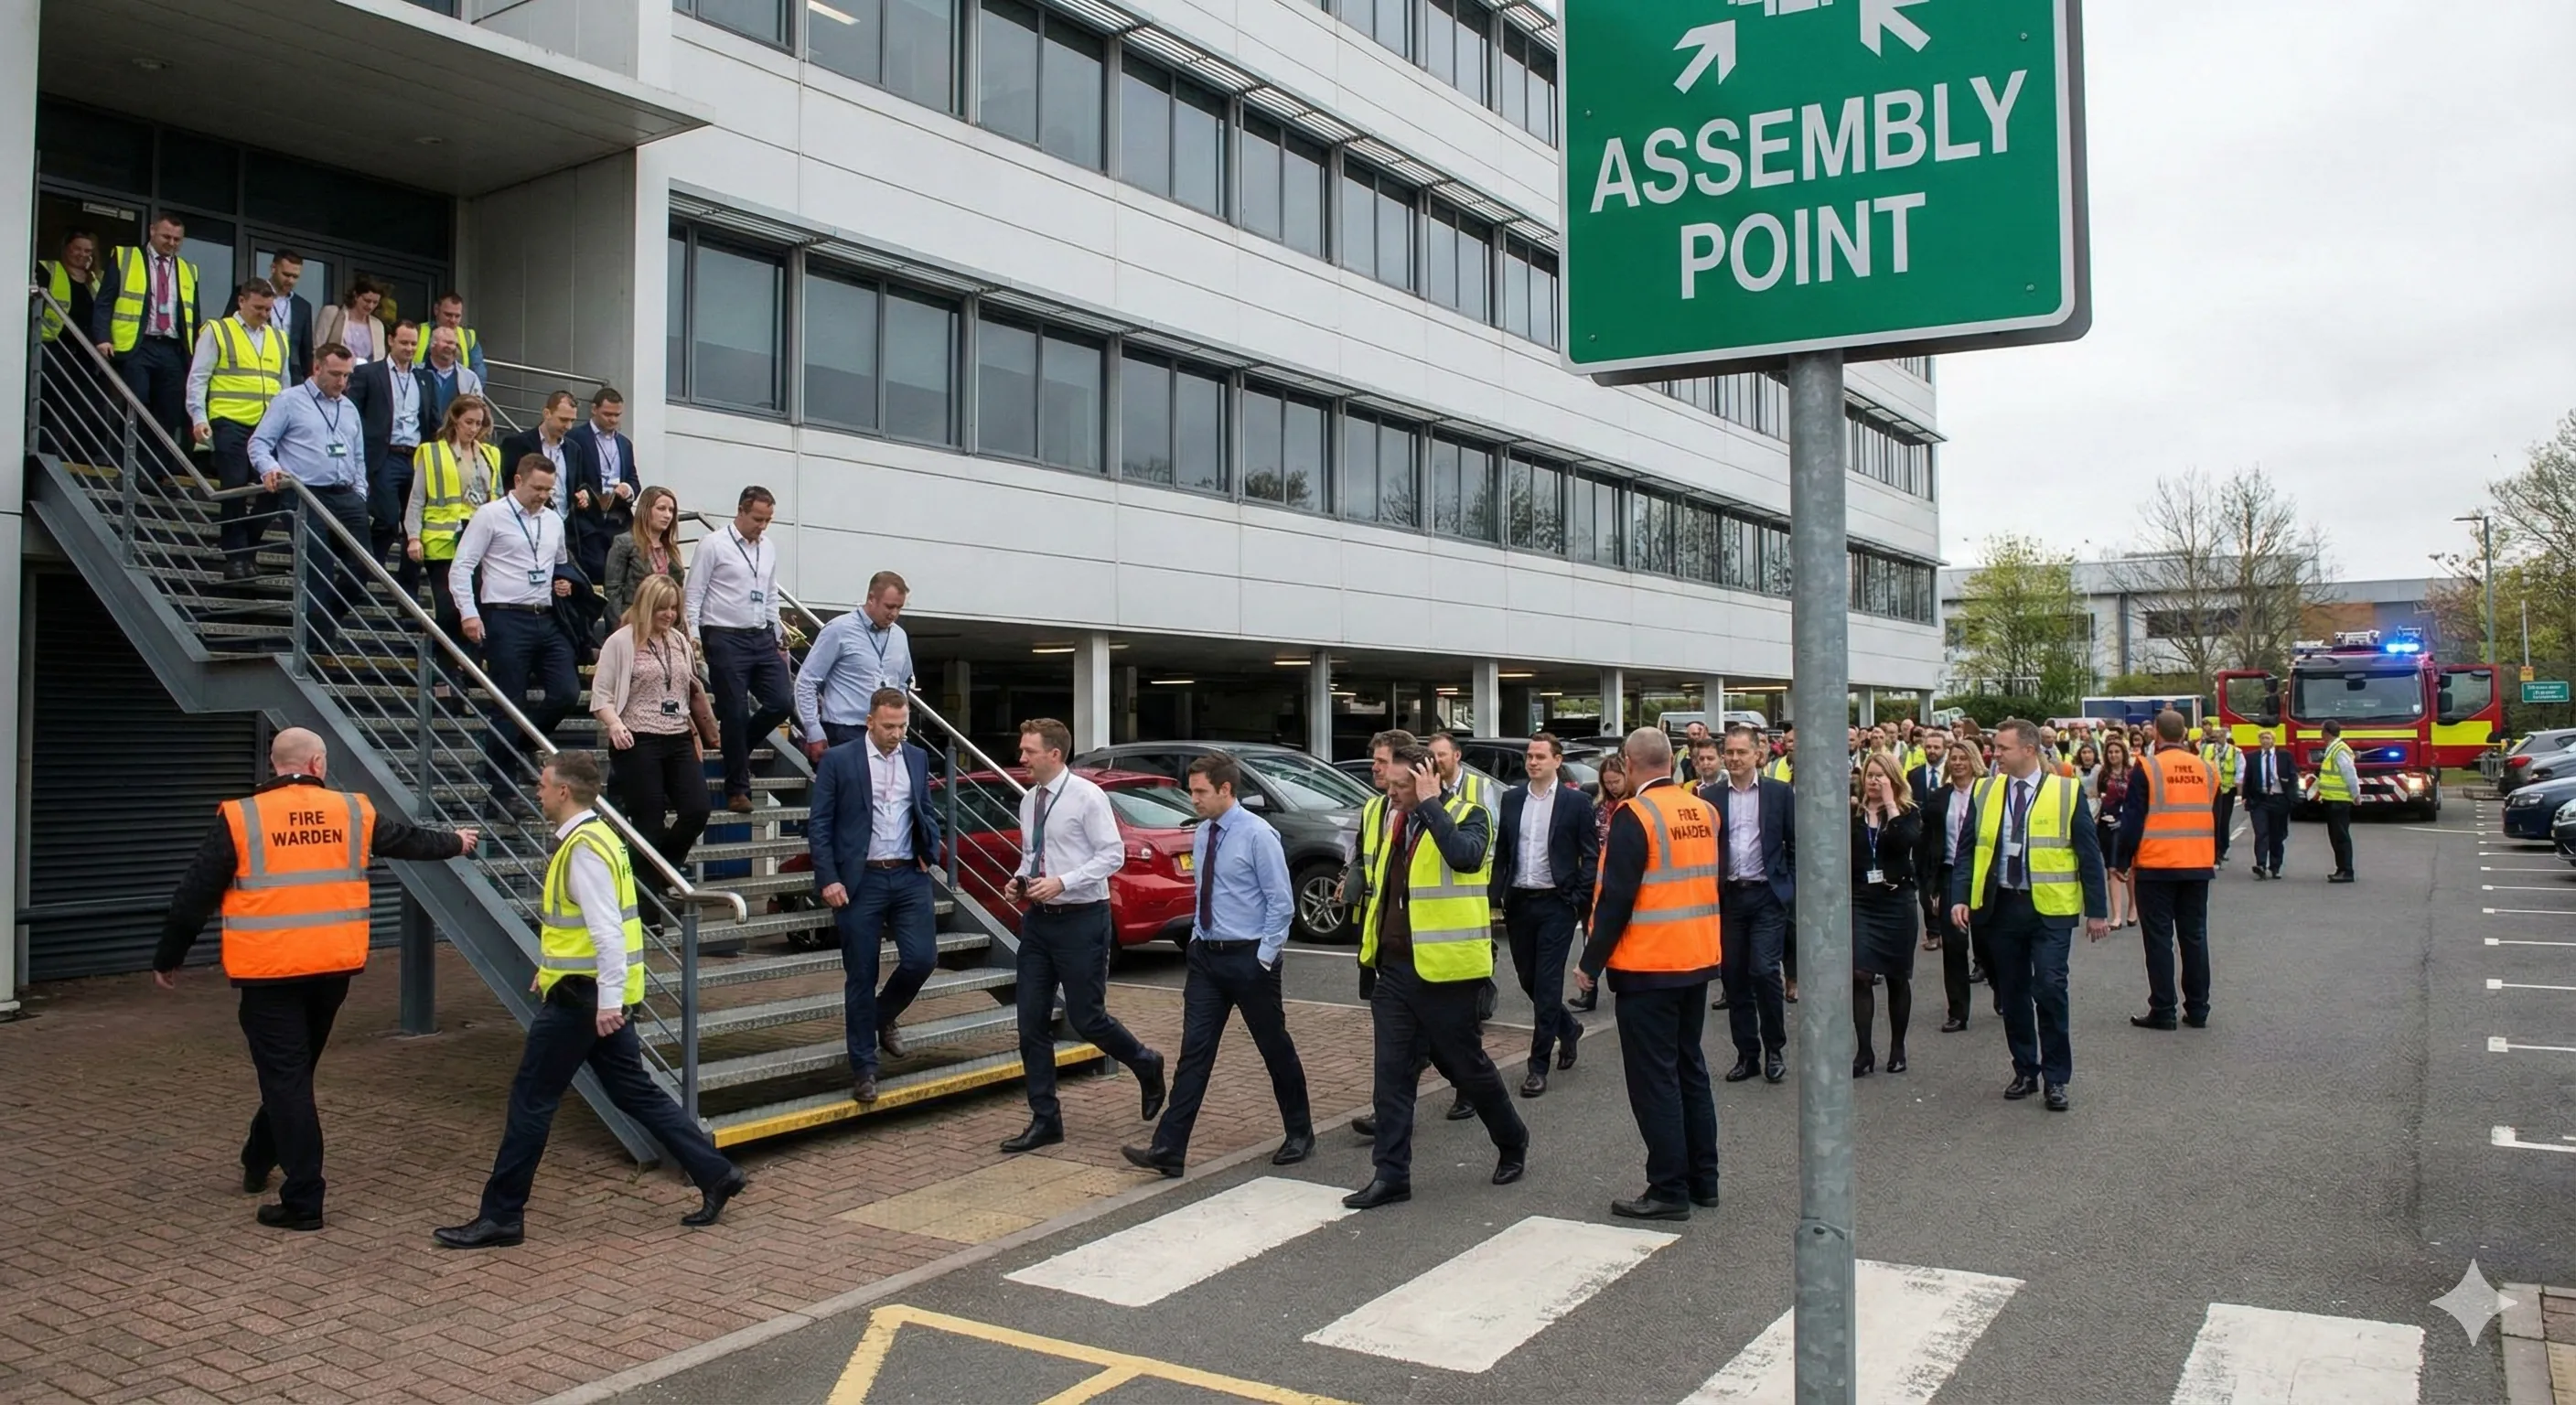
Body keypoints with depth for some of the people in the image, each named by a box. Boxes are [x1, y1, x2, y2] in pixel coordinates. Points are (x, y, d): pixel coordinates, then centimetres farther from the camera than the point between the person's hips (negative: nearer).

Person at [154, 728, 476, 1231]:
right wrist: (454, 844, 42)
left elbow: (195, 895, -2)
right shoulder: (353, 812, 3)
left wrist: (168, 958, 10)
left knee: (284, 1077, 1)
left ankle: (303, 1202, 2)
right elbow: (409, 840, 21)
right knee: (296, 1070, 22)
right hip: (334, 966, 4)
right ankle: (260, 1160, 41)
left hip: (269, 970, -4)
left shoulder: (240, 818, -6)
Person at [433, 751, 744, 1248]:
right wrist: (551, 970, 27)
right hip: (598, 995, 10)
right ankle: (716, 1175, 13)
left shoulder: (584, 848, -18)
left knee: (531, 1099, 1)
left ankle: (500, 1217, 11)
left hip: (583, 996, -10)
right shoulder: (587, 838, 14)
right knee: (633, 1091, 13)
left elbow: (607, 930, -25)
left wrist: (608, 1000, -27)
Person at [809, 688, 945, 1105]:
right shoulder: (838, 760, -4)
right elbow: (819, 825, -4)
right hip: (860, 880, -3)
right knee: (861, 977, 2)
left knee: (922, 958, -5)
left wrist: (930, 850, 3)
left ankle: (883, 1016, 26)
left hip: (908, 876, 3)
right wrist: (828, 879, -11)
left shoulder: (918, 758, 9)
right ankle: (863, 1067, 14)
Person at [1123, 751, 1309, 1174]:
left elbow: (1281, 902, -14)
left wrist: (1264, 959, -15)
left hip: (1249, 958, -6)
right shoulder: (1202, 835, 6)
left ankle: (1299, 1134, 28)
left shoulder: (1257, 835, -14)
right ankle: (1168, 1150, -2)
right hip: (1206, 955, 6)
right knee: (1195, 1051, 1)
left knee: (1275, 1048, 9)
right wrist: (1197, 939, 10)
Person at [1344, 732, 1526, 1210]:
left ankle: (1512, 1142, 33)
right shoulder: (1378, 813, 8)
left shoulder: (1466, 815, -9)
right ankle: (1391, 1174, 10)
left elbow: (1466, 856, -32)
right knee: (1392, 1073, 4)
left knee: (1466, 1064, 9)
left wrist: (1430, 803, -25)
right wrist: (1368, 952, 18)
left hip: (1443, 968, -5)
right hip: (1393, 966, 5)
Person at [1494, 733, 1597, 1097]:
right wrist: (1496, 895, 3)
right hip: (1519, 903, 5)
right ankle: (1568, 1029, 39)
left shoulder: (1576, 801, -4)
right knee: (1528, 980, 12)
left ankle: (1538, 1066, 3)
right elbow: (1502, 851, 11)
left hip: (1556, 904, -5)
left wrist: (1580, 900, -10)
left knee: (1547, 984, -4)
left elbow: (1591, 855, -3)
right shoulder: (1511, 799, 8)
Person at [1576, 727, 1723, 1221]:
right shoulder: (1704, 812, 4)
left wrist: (1592, 962, -10)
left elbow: (1616, 897, -18)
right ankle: (1703, 1180, 23)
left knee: (1654, 1078, 0)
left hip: (1648, 967, -7)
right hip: (1698, 959, 7)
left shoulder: (1634, 815, -16)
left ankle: (1669, 1189, 4)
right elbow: (1712, 884, 13)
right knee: (1690, 1068, 17)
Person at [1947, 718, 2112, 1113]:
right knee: (2012, 993, 10)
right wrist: (1960, 897, -6)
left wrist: (2097, 910, -2)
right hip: (2000, 906, 3)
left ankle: (2056, 1079, 4)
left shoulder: (2067, 792, -2)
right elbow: (1967, 849, 6)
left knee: (2049, 989, -9)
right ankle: (2025, 1072, 23)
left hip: (2050, 907, -3)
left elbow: (2089, 854, 0)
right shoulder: (1985, 791, 6)